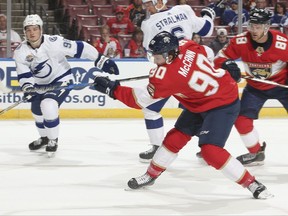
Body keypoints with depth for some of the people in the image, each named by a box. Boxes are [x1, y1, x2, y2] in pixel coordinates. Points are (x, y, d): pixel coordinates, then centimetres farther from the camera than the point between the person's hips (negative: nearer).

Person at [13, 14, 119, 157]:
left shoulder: (54, 42, -27)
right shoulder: (20, 52, -15)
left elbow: (79, 48, -25)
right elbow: (23, 75, -15)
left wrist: (100, 60, -25)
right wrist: (27, 88, -36)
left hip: (61, 80, -6)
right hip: (40, 84, 6)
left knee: (48, 105, -25)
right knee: (36, 110, 16)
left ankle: (53, 140, -4)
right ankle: (44, 138, 46)